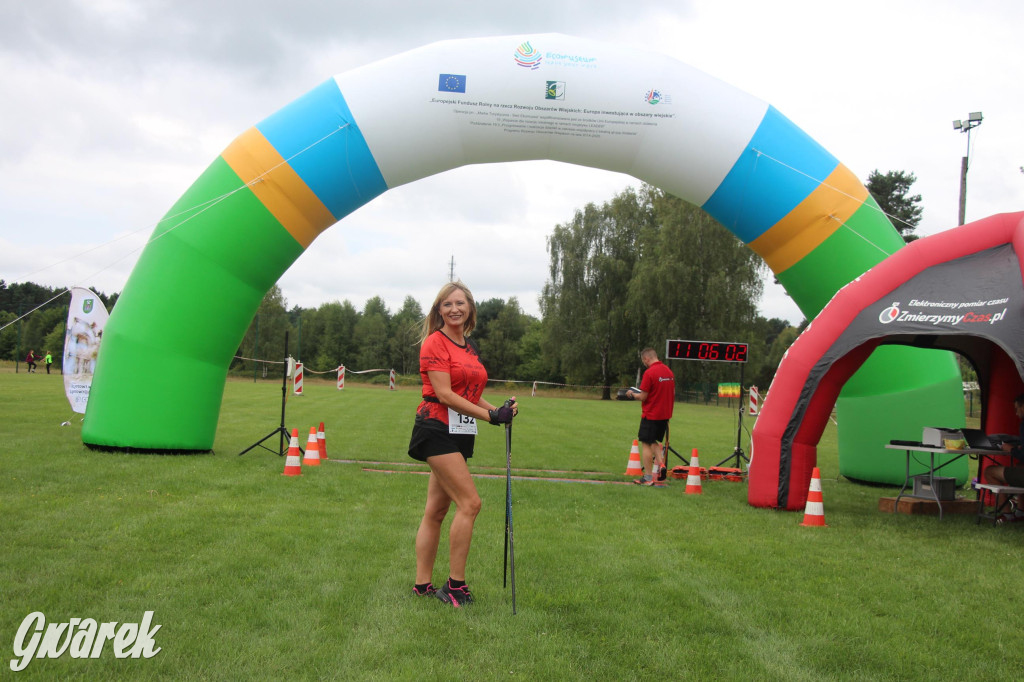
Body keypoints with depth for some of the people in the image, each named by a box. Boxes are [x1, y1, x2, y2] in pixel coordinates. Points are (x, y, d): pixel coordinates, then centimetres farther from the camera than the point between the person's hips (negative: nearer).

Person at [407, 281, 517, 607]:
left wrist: (500, 410, 2)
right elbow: (444, 394, -15)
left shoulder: (469, 347, 16)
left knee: (436, 509, 10)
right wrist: (491, 416, -17)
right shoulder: (435, 343, -8)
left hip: (460, 433, 8)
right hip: (438, 428, -8)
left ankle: (422, 584, 17)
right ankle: (455, 585, -3)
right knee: (469, 502, -13)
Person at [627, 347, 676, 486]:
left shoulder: (649, 373, -17)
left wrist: (632, 394, 3)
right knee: (654, 442, 22)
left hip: (650, 415, -7)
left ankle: (648, 477, 3)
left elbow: (643, 397, -15)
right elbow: (672, 394, 14)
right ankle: (660, 464, 5)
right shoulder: (669, 371, 7)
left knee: (646, 444, 1)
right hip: (665, 414, 7)